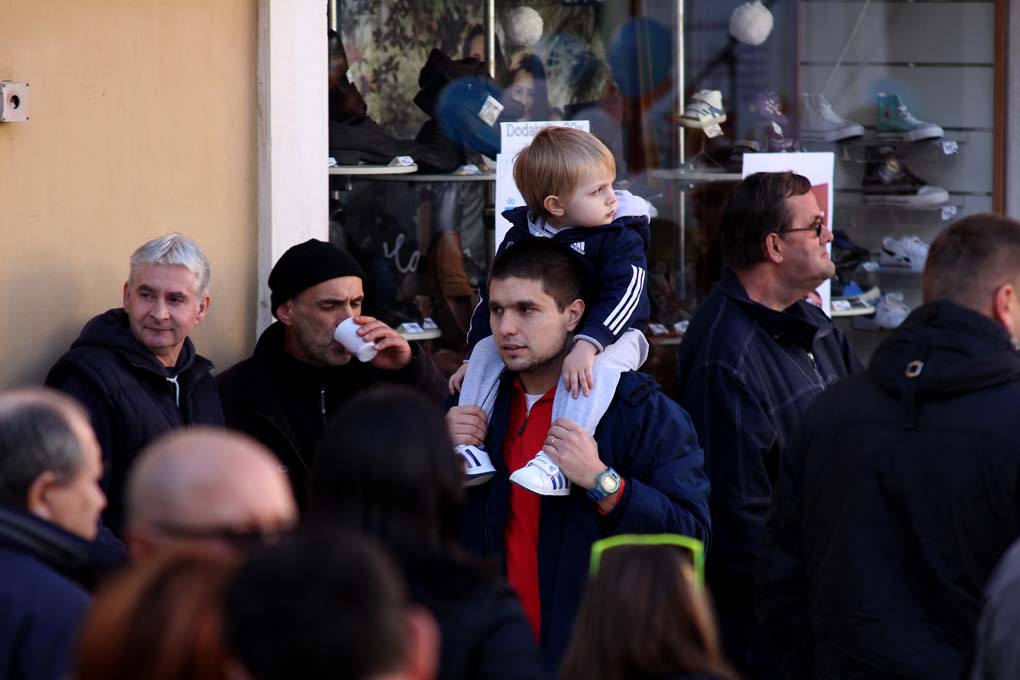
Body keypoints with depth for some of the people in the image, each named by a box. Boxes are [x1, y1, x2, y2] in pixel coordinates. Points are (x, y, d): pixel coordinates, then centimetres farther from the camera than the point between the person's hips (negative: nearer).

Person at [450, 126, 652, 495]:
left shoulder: (621, 239, -11)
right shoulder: (521, 236, 1)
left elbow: (622, 296, -24)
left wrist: (587, 345, -39)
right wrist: (472, 359, 7)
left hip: (610, 337, -5)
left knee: (598, 365, -36)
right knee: (487, 350, -10)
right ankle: (469, 450, -17)